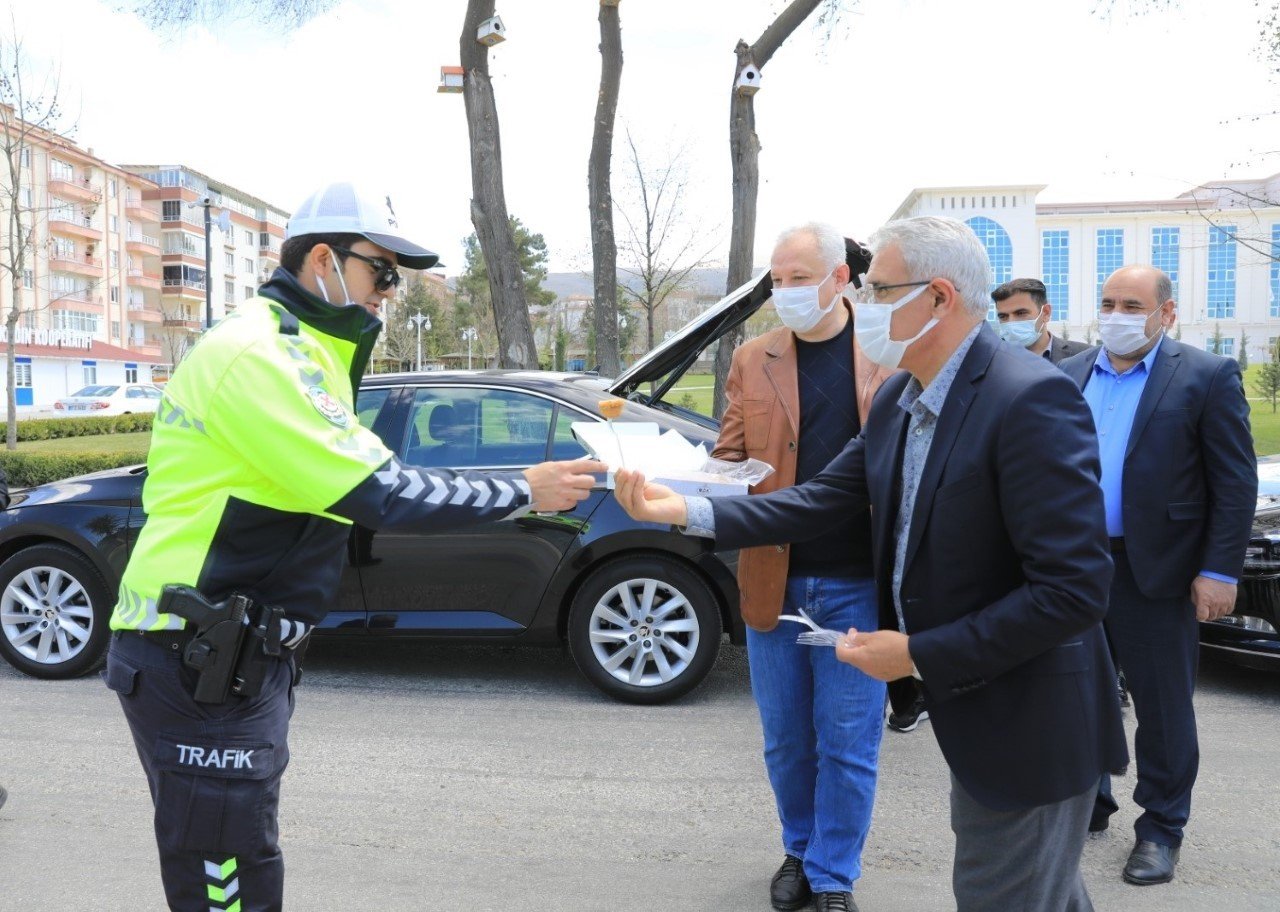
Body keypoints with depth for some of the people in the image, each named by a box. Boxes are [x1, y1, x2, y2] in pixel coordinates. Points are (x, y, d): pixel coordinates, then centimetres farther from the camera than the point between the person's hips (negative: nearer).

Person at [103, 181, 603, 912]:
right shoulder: (259, 353, -19)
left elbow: (371, 479, 11)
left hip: (243, 653, 10)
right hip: (199, 663, -10)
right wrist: (523, 492, -15)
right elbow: (381, 494, -24)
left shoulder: (299, 352, 16)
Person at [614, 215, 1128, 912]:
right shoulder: (898, 398, 4)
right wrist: (687, 511, -7)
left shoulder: (1030, 400, -24)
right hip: (968, 702, 8)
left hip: (1028, 723, -8)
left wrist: (919, 654, -22)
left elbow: (1075, 588, -27)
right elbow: (824, 499, 3)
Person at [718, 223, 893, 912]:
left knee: (847, 743, 7)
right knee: (785, 740, 15)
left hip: (857, 585, -2)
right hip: (773, 582, 2)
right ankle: (800, 849, 38)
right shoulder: (753, 360, 4)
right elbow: (729, 460, 7)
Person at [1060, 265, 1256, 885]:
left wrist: (1219, 571, -12)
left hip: (1157, 572, -4)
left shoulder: (1208, 377, -5)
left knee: (1162, 707, 9)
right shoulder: (1068, 377, 7)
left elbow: (1235, 484, -7)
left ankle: (1161, 827, 26)